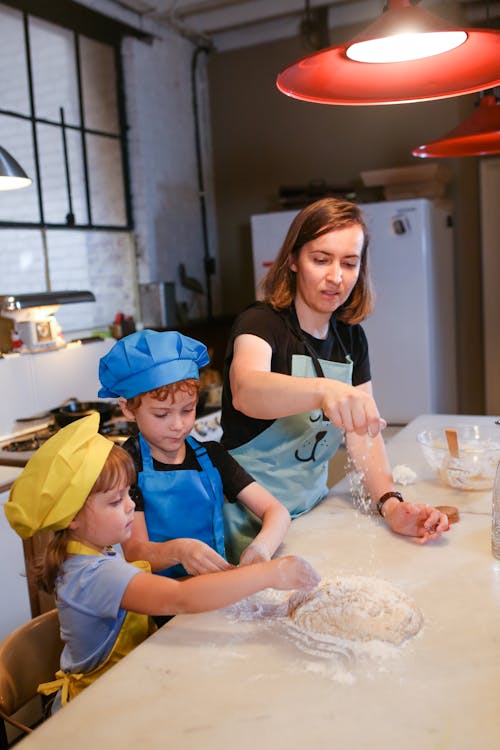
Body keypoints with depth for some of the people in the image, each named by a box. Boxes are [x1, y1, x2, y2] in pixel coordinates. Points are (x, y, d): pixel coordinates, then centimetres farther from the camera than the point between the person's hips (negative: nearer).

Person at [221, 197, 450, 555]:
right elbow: (245, 392, -39)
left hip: (312, 506, 6)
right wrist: (322, 389, -57)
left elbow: (364, 430, -3)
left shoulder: (351, 337, 2)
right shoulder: (260, 322, -17)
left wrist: (390, 503, -19)